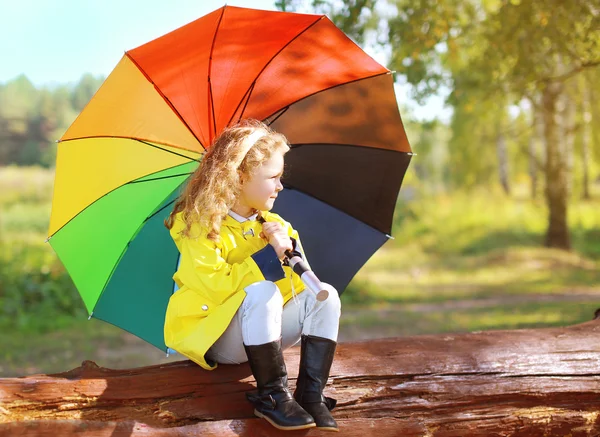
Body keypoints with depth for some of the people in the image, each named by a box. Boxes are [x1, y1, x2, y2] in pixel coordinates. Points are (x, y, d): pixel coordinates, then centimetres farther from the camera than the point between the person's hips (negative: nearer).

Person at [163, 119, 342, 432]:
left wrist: (289, 249, -12)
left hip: (262, 332, 6)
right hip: (214, 338, -6)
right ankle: (272, 396, -27)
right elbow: (214, 288, -26)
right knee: (261, 291, -35)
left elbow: (297, 286, 6)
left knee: (324, 296, -16)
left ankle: (310, 394, -24)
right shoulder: (199, 225, -13)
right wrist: (269, 256, -26)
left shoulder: (270, 223, 7)